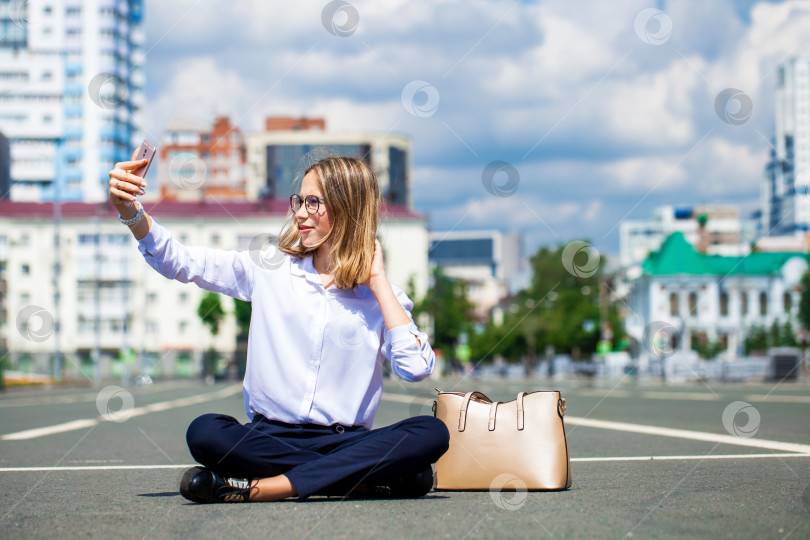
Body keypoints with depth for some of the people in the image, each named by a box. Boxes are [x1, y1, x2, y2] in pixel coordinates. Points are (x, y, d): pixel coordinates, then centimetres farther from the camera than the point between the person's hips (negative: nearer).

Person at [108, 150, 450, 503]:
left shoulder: (379, 294, 5)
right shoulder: (270, 269, 9)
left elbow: (417, 367, -11)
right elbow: (179, 262, 3)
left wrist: (378, 282, -5)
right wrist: (131, 211, -13)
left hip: (345, 440, 0)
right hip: (270, 436, 1)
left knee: (432, 434, -29)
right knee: (205, 433, -31)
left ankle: (260, 487, -29)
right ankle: (365, 480, -25)